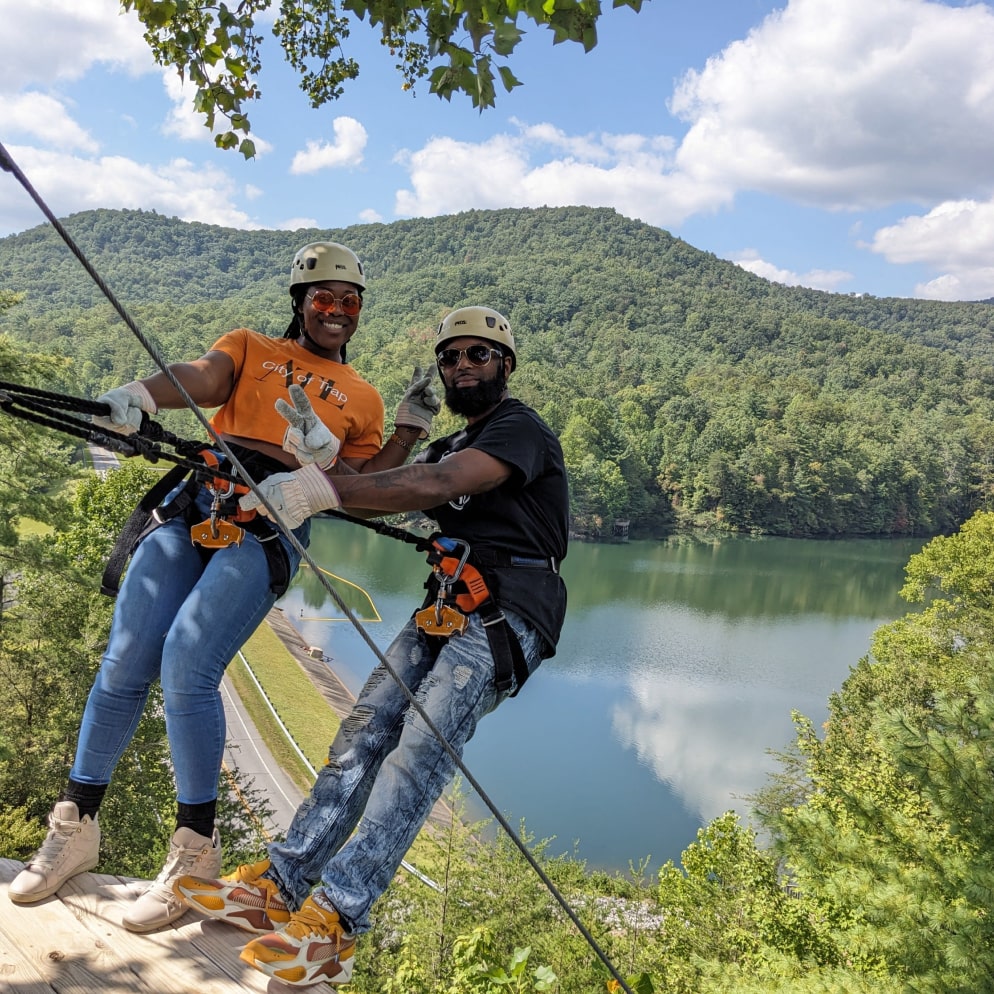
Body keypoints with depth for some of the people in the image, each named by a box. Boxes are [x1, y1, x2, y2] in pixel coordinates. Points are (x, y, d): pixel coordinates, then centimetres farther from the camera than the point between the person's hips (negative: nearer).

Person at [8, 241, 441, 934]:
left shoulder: (362, 399, 24)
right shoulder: (250, 348, 23)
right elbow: (203, 379, 0)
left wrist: (411, 429, 12)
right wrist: (141, 395, -21)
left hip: (275, 525, -2)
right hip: (198, 503, 2)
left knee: (187, 667, -19)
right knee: (124, 665, -4)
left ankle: (197, 850, -3)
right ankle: (76, 829, 14)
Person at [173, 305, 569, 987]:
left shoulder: (522, 430, -4)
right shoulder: (452, 446, 27)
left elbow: (440, 486, -23)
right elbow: (391, 490, 14)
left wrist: (327, 491, -32)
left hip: (507, 615, -8)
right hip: (446, 608, 8)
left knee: (421, 749, -21)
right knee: (366, 730, -5)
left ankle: (332, 925, -26)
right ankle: (279, 887, -4)